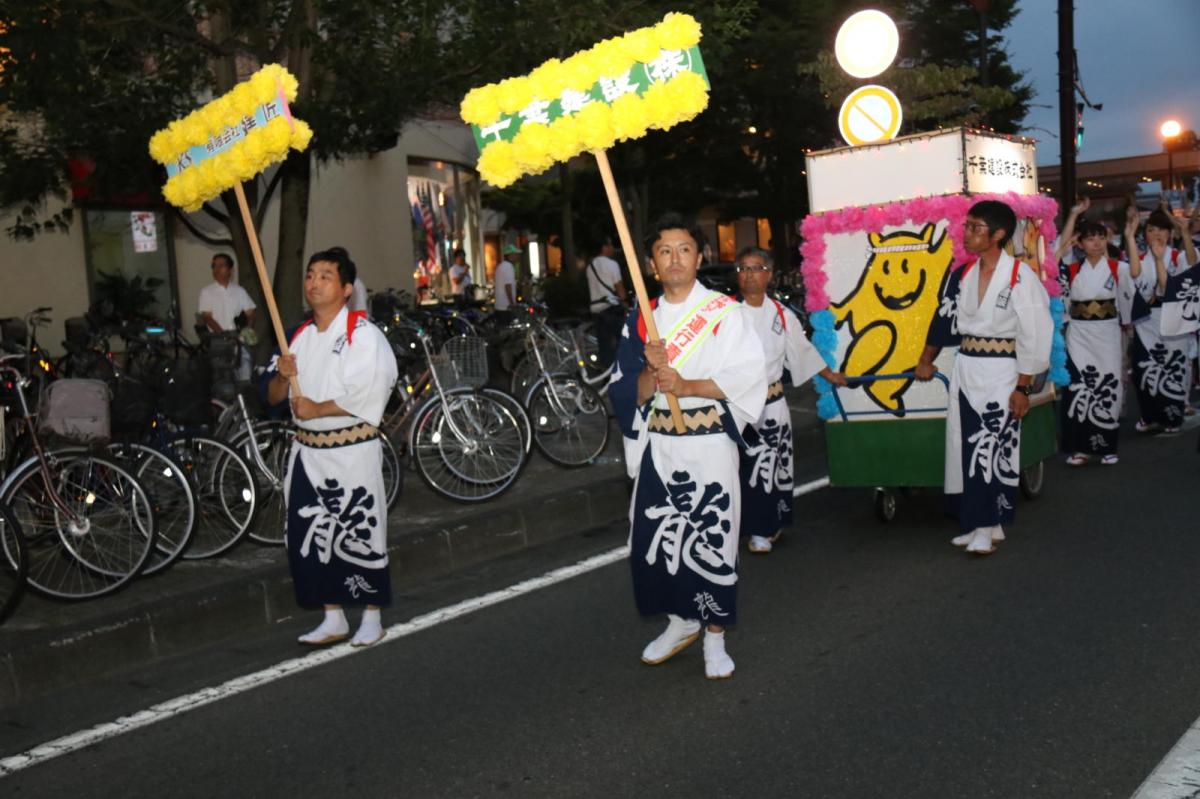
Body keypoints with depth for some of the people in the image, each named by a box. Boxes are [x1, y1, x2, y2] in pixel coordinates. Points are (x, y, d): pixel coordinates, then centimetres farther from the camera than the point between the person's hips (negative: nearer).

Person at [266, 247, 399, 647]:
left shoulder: (363, 334, -9)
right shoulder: (301, 336, 13)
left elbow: (369, 394, -20)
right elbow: (273, 397, 16)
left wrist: (318, 409, -15)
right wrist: (282, 376, -6)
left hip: (352, 451, -7)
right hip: (307, 451, 7)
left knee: (360, 534, 0)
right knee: (311, 537, 9)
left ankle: (371, 618, 16)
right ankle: (333, 619, 22)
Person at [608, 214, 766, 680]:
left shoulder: (725, 312, -3)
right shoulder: (641, 321, 8)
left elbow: (747, 376, -11)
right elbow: (626, 393, 4)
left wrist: (687, 386, -19)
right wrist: (651, 372, -17)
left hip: (709, 445, -4)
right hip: (658, 446, 4)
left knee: (712, 539, 1)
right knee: (654, 537, 7)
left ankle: (715, 634, 18)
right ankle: (681, 622, 28)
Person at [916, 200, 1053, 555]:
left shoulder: (1021, 276, -12)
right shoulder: (962, 274, 7)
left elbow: (1034, 335, -13)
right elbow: (945, 319, 18)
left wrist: (1023, 387, -13)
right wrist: (926, 360, 25)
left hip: (1000, 373, -6)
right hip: (964, 370, 6)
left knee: (993, 450, -5)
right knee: (966, 448, 8)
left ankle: (988, 528, 4)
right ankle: (977, 523, 19)